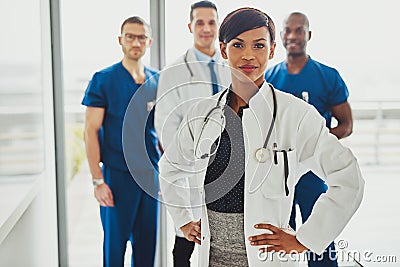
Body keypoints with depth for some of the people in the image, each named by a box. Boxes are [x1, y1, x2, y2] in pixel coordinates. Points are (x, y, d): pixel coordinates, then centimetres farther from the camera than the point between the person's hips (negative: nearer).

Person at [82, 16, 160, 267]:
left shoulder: (157, 81, 8)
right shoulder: (103, 79, -5)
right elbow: (91, 131, -8)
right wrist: (97, 180, -13)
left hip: (151, 174, 4)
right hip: (117, 175, -4)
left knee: (147, 242, 12)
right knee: (115, 242, 5)